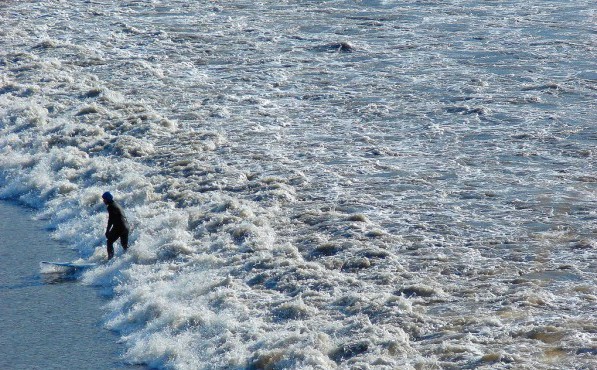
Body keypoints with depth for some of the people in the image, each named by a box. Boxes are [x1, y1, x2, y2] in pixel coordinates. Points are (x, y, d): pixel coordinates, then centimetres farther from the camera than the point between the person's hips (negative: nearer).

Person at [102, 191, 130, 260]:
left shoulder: (111, 207, -10)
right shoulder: (117, 205, 19)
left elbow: (110, 220, -14)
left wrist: (107, 231, -10)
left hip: (118, 227, -9)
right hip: (125, 226, 9)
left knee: (110, 241, 3)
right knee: (124, 244, 18)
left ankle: (110, 257, -3)